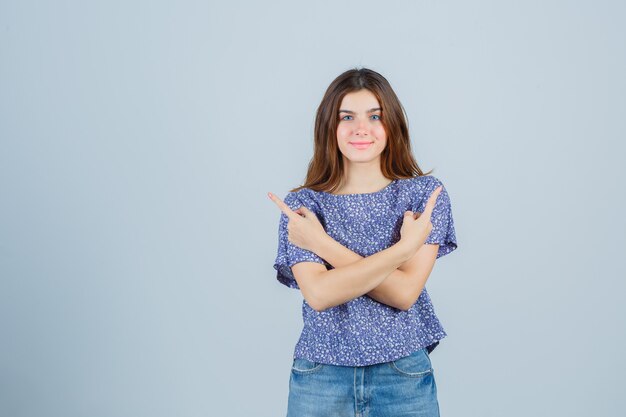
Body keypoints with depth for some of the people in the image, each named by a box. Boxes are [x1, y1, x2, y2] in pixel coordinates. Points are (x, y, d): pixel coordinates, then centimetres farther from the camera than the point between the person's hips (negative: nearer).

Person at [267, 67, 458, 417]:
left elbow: (404, 292, -14)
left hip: (404, 376, 0)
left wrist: (321, 243, -14)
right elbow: (319, 294, -17)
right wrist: (404, 246, -19)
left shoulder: (425, 192, -4)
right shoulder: (301, 205, -3)